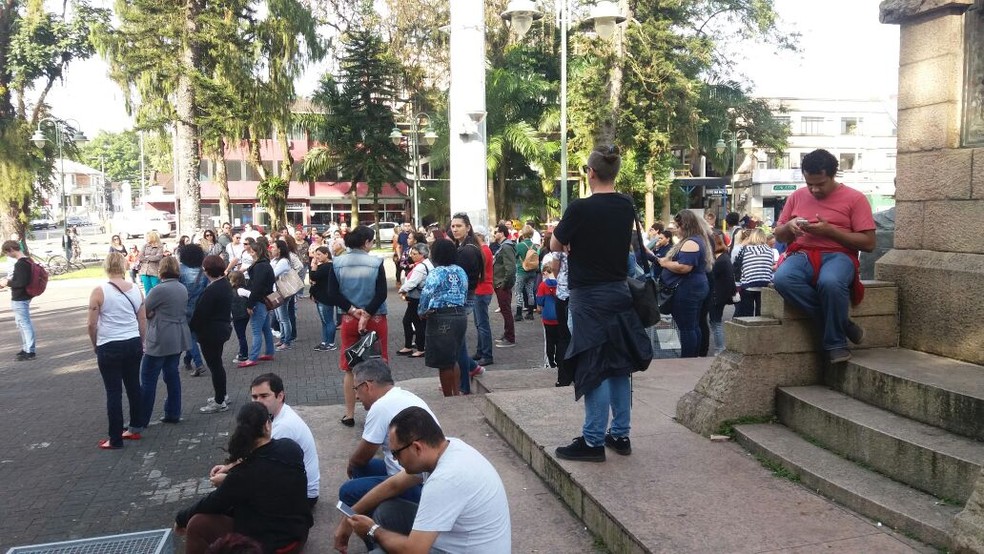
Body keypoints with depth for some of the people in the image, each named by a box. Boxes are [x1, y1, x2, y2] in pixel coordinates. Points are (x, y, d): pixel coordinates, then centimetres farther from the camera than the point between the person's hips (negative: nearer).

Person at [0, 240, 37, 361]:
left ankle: (30, 351, 2)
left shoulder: (20, 264, -21)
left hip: (19, 300, -10)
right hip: (22, 298, 10)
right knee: (21, 323, 20)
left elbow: (22, 282, -27)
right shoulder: (27, 261, 9)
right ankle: (26, 348, 30)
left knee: (25, 324, -4)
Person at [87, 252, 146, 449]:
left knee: (114, 392, 2)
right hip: (133, 344, 4)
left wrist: (95, 345, 8)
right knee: (133, 386, 16)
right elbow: (143, 321, 7)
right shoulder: (136, 289, 1)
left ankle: (115, 439, 9)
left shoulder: (99, 291, -11)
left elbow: (92, 324, -9)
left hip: (109, 347, -4)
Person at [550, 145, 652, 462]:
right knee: (618, 365, 12)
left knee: (594, 368, -2)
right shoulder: (627, 207, 2)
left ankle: (593, 441, 4)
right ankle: (620, 434, 21)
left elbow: (555, 246, -4)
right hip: (619, 292, 6)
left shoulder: (580, 209, -17)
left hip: (589, 297, -6)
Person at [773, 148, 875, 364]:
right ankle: (842, 325, -19)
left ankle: (836, 342, -15)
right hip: (802, 254, 3)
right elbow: (778, 235, 23)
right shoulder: (797, 197, 16)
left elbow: (868, 243, -1)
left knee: (830, 282, -41)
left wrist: (830, 230, -12)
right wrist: (790, 226, -2)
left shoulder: (855, 199, 4)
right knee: (782, 279, -34)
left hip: (838, 255, -3)